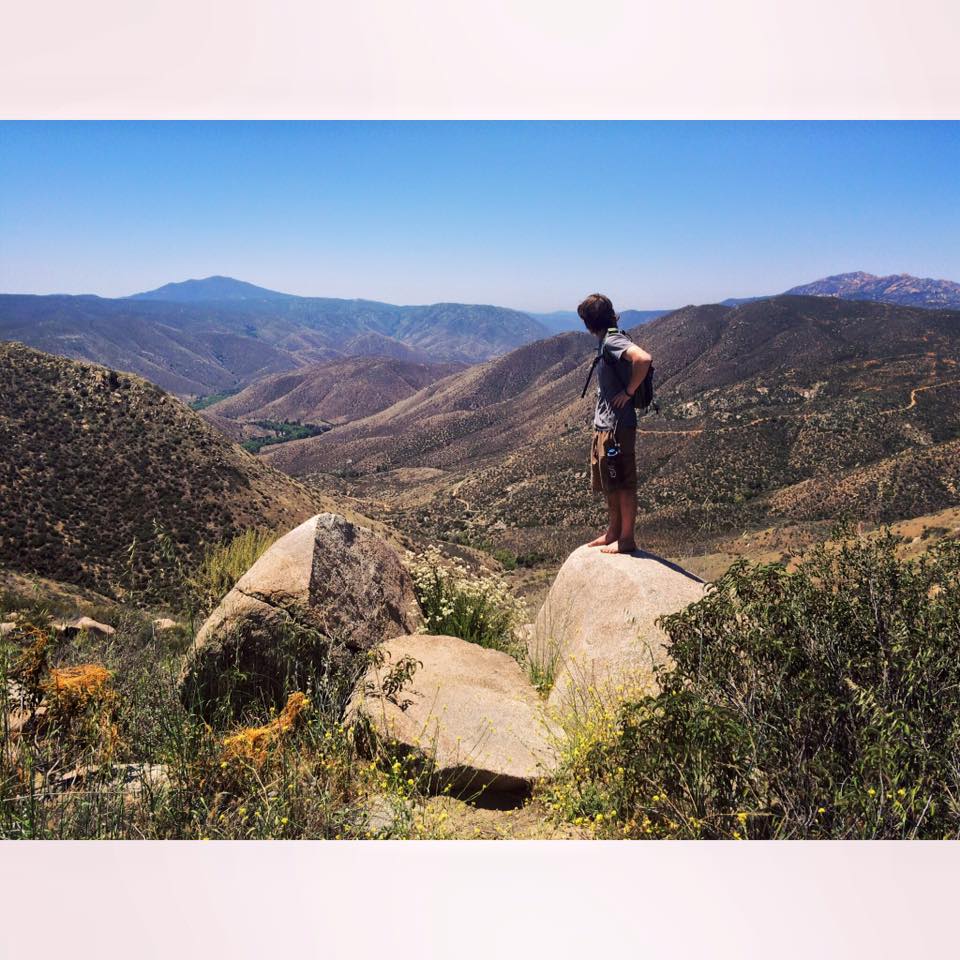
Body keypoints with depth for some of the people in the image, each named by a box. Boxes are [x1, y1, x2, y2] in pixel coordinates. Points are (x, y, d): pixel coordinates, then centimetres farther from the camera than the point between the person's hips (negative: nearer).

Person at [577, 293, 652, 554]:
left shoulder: (613, 341, -16)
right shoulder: (606, 342, 14)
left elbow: (644, 359, -34)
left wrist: (629, 392, -23)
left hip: (617, 427, -10)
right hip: (604, 425, 10)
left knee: (623, 484, 0)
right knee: (609, 484, 18)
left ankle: (627, 539, 9)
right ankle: (613, 532, 30)